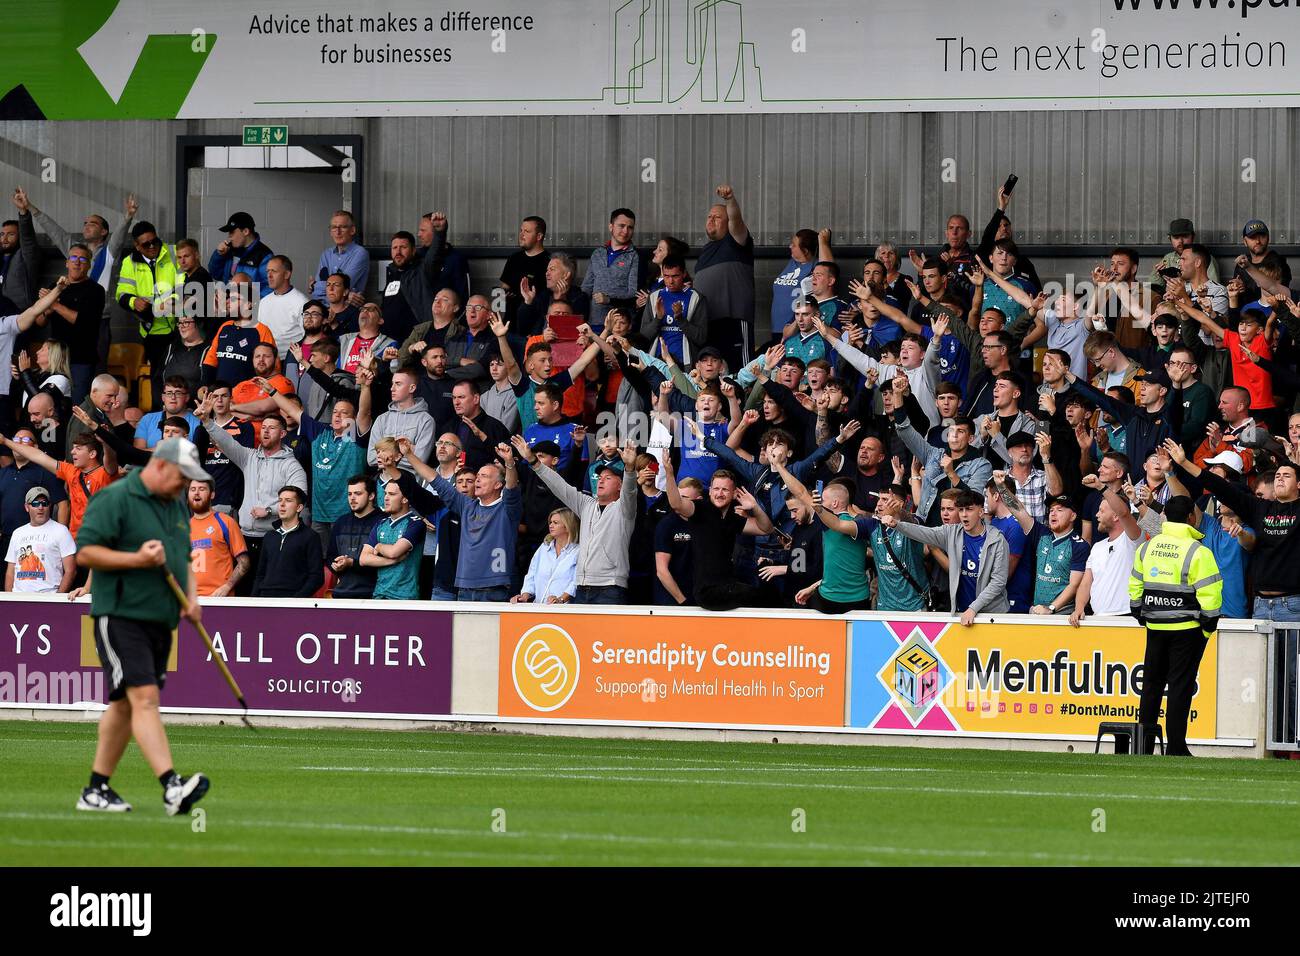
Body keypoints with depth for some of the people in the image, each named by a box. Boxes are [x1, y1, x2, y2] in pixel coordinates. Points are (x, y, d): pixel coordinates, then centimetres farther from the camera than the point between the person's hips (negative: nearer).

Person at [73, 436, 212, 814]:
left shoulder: (177, 506, 17)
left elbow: (183, 559, 28)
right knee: (144, 698, -18)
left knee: (125, 705, 12)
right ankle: (172, 786, -30)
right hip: (121, 616, -9)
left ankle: (97, 789, 19)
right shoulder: (114, 499, -10)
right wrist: (137, 559, -22)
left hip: (160, 622, 9)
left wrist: (191, 598, 10)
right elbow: (84, 552, -14)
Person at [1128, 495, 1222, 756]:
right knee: (1180, 686, -1)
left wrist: (1141, 616, 20)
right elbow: (1209, 593, -15)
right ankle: (1175, 747, -1)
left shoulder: (1147, 548, 6)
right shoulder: (1197, 552, -13)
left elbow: (1135, 587, 12)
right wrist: (1208, 626, -5)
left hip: (1155, 627, 5)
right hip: (1187, 628, -5)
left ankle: (1144, 745, 14)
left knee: (1151, 685, 12)